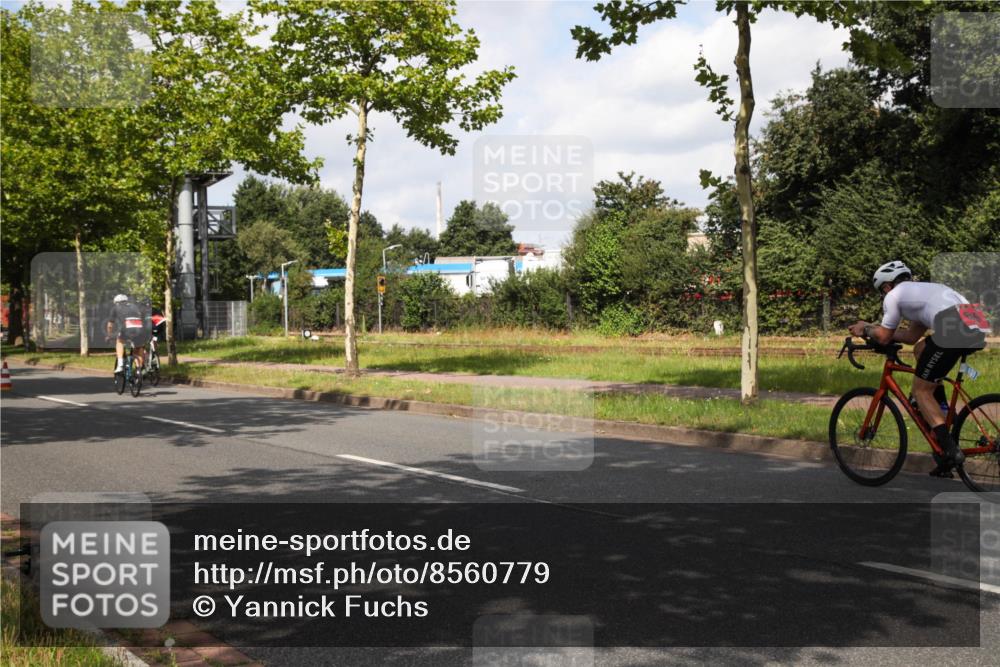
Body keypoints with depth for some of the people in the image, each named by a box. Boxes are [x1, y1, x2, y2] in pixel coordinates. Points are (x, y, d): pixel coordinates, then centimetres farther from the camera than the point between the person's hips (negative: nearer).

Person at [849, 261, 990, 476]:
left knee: (921, 390, 7)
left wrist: (866, 329, 37)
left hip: (953, 332, -8)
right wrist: (869, 326, 44)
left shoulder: (893, 296, 13)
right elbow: (911, 336, 40)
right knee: (920, 349, 31)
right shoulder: (924, 289, 37)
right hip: (976, 330, 8)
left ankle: (950, 451, -2)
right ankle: (942, 410, 27)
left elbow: (884, 337, 18)